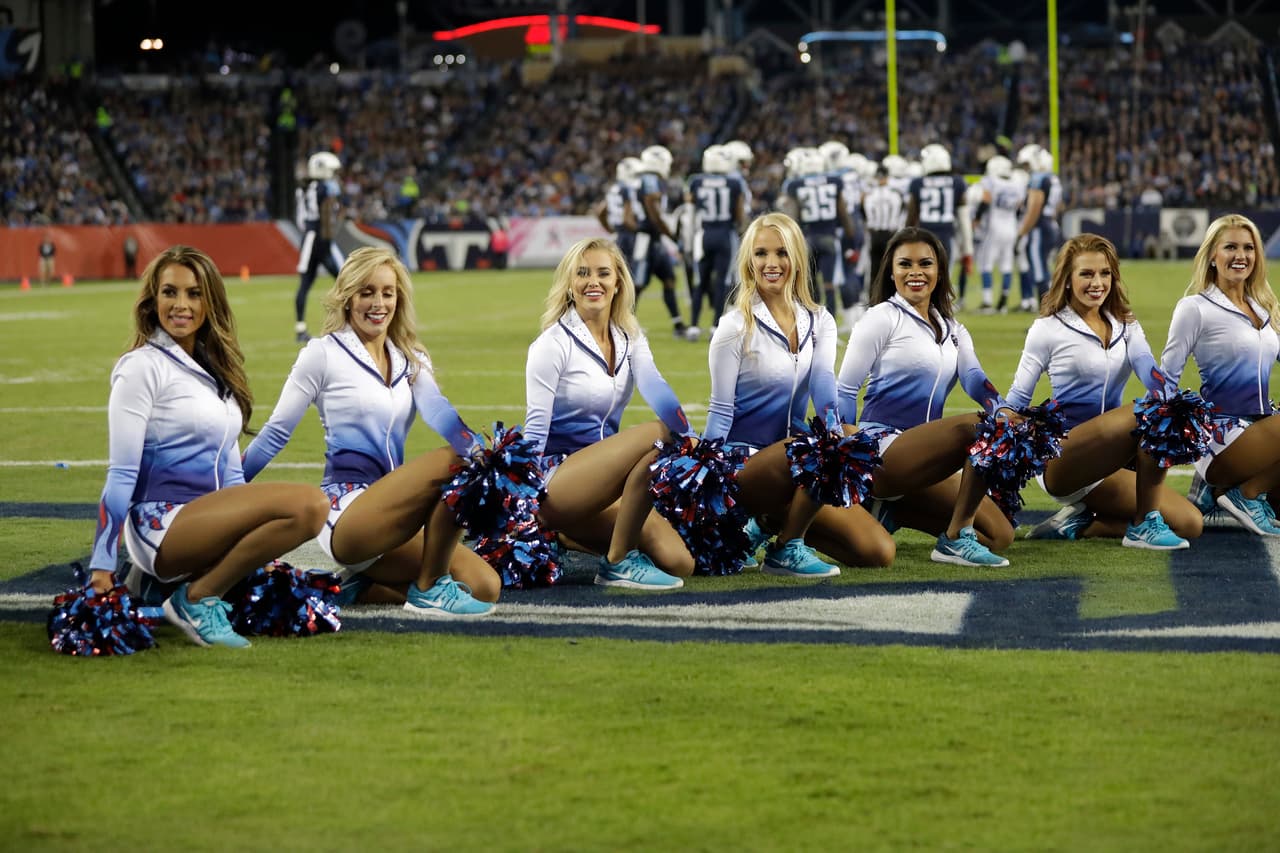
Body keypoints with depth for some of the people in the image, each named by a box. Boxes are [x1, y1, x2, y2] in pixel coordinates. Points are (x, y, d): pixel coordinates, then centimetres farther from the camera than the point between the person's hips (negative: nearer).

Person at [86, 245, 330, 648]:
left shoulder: (215, 367, 19)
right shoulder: (143, 366, -5)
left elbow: (229, 468, 23)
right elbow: (121, 474, -9)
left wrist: (255, 532, 20)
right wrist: (101, 567, -12)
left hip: (208, 519, 9)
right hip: (161, 527, -9)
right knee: (308, 504, -27)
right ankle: (197, 598, -14)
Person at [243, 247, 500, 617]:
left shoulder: (409, 359, 15)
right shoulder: (324, 353, -2)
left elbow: (437, 410, -6)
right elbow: (276, 433, 2)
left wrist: (479, 451, -27)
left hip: (391, 511, 7)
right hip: (347, 514, -7)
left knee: (485, 587, -7)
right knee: (453, 462, -27)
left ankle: (362, 581, 8)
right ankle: (429, 590, -15)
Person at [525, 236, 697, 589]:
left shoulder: (629, 339, 9)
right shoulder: (553, 344, -8)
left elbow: (656, 389, -10)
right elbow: (536, 428, -12)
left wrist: (691, 439, -27)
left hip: (605, 476, 6)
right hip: (557, 483, -6)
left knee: (678, 562, -11)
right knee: (656, 434, -28)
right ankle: (618, 563, -19)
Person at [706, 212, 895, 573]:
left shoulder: (819, 322, 6)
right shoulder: (735, 328, -7)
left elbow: (826, 397, -9)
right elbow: (720, 413, -7)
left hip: (793, 456, 6)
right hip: (743, 463, -6)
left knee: (879, 552, -8)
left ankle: (775, 521, 10)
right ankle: (785, 550, -14)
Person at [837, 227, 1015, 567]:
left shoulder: (952, 331, 19)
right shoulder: (883, 319, -1)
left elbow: (976, 382, 1)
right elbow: (845, 391, -3)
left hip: (925, 457, 8)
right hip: (882, 452, -8)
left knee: (999, 535, 0)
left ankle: (889, 511, 9)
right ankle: (957, 538, -23)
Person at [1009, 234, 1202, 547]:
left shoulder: (1126, 327, 13)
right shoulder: (1048, 330, -1)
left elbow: (1153, 375, -7)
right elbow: (1017, 400, 1)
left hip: (1107, 467, 6)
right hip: (1062, 461, -6)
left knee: (1190, 524, -9)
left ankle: (1078, 524, 1)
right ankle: (1143, 525, -21)